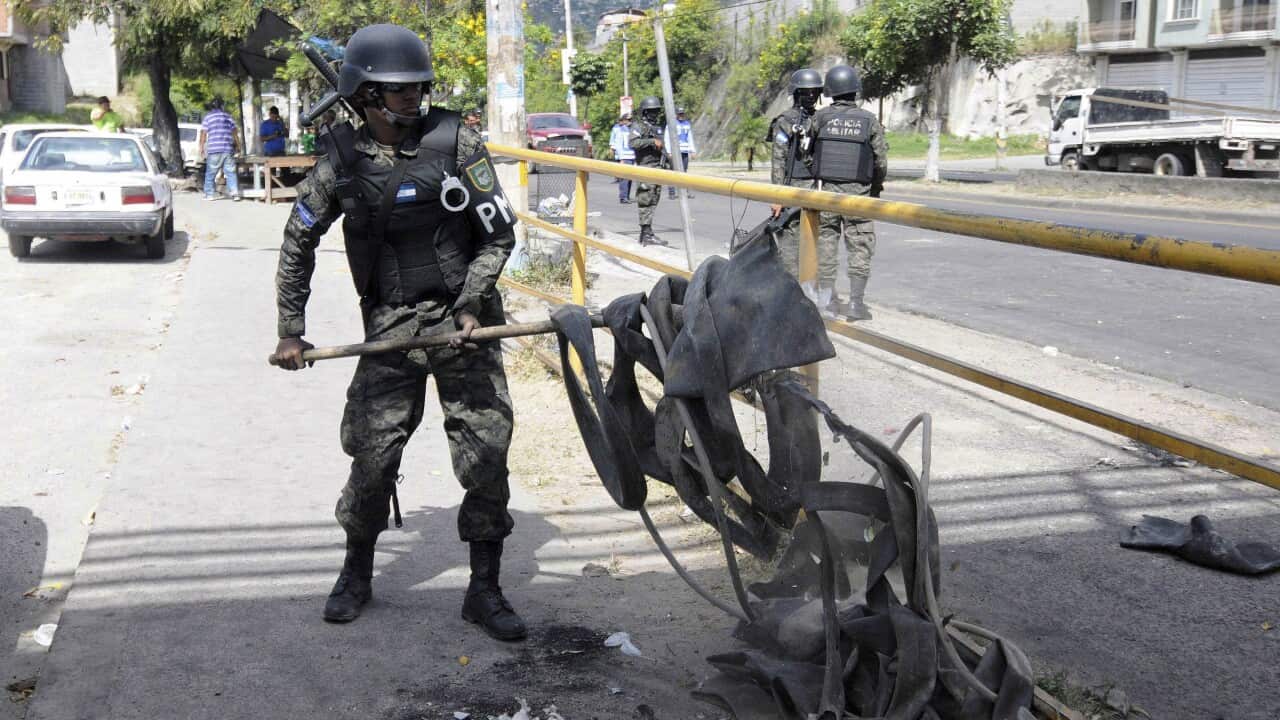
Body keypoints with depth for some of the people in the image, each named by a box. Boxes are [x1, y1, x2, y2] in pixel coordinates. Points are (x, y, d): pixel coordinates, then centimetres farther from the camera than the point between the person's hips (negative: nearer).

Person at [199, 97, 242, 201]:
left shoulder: (208, 116, 5)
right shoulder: (228, 116, 12)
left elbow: (204, 134, 0)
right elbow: (235, 133, 15)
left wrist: (201, 147, 7)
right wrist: (238, 146, 26)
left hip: (214, 150, -2)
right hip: (228, 149, 2)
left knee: (210, 173, 7)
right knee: (231, 172, 2)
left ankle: (209, 194, 7)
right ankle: (235, 193, -7)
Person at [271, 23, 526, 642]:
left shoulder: (455, 141, -5)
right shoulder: (342, 161, -1)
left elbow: (499, 232, -1)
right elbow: (298, 243, 10)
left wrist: (470, 303, -12)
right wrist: (290, 331, 7)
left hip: (463, 318, -1)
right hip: (390, 326, 1)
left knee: (486, 452, -2)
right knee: (373, 452, 1)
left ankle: (484, 590, 12)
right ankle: (357, 574, 26)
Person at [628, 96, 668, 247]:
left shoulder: (656, 128, 20)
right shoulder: (639, 127, -7)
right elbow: (632, 143, -24)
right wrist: (652, 141, -24)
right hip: (646, 168, -9)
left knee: (653, 202, 9)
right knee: (646, 202, -9)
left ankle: (645, 234, 14)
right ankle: (647, 235, -11)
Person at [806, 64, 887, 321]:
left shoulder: (820, 117, -2)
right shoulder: (870, 121, -2)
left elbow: (808, 151, 5)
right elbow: (881, 161, -1)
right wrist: (876, 189, 15)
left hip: (826, 190, 1)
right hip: (857, 193, -1)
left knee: (826, 245, 10)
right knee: (860, 249, 4)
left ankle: (827, 300, 13)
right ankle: (855, 303, 0)